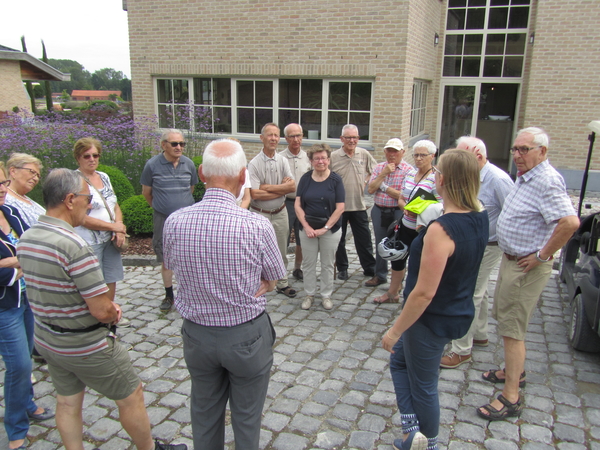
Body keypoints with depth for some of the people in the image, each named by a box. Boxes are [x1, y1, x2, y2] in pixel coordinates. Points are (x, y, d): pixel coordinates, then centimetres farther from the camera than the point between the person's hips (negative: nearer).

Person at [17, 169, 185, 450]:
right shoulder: (73, 245, -29)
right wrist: (113, 314, -3)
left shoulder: (25, 240, -2)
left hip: (45, 340, 8)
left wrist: (106, 307, 2)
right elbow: (102, 310, -28)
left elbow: (47, 293, 8)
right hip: (85, 347, -8)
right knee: (131, 397, 12)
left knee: (67, 403, 22)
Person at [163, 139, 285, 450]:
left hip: (197, 334, 3)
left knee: (205, 415, 26)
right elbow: (271, 281, -7)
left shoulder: (174, 222, -15)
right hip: (246, 337, -3)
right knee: (246, 418, 20)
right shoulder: (257, 226, -24)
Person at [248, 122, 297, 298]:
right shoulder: (254, 164, -11)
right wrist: (282, 189, -15)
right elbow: (255, 194, -21)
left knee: (281, 251, 14)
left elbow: (292, 186, -8)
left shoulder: (282, 161, 3)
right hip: (260, 215, -4)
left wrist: (268, 187, -17)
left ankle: (282, 283, 28)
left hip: (280, 213, 4)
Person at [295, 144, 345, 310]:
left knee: (327, 264, 9)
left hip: (330, 229, -1)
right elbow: (298, 205, -1)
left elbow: (340, 208, -8)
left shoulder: (336, 180, -5)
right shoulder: (305, 178, 0)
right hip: (308, 228, 2)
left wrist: (325, 228, -12)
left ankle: (326, 295, 24)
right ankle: (309, 294, 23)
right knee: (308, 263, 8)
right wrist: (307, 227, -11)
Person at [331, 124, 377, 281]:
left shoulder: (364, 154, 2)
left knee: (364, 239, 9)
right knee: (339, 240, 10)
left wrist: (366, 181, 5)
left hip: (359, 205, 2)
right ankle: (342, 268, 25)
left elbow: (375, 171, 17)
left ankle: (370, 268, 23)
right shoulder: (333, 157, -7)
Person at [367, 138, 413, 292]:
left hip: (397, 212, -5)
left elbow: (403, 196, -18)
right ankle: (380, 275, 32)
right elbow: (370, 189, -6)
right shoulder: (379, 167, 5)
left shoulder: (408, 170, -10)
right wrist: (384, 173, -14)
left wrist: (383, 186, -13)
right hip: (379, 211, 5)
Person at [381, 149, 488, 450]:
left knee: (423, 385, 13)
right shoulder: (481, 218, -7)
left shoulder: (441, 230, -31)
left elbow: (424, 293, -29)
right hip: (459, 312, 9)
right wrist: (468, 164, 10)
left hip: (432, 320, -9)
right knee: (399, 360, 24)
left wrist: (395, 331, -17)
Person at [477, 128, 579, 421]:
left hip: (526, 267, -10)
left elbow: (570, 222, -34)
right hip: (510, 259, 10)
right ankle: (515, 371, 39)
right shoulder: (525, 176, 10)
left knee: (511, 329, -5)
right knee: (505, 318, 21)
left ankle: (511, 399, 4)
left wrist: (542, 256, -24)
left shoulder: (547, 181, -22)